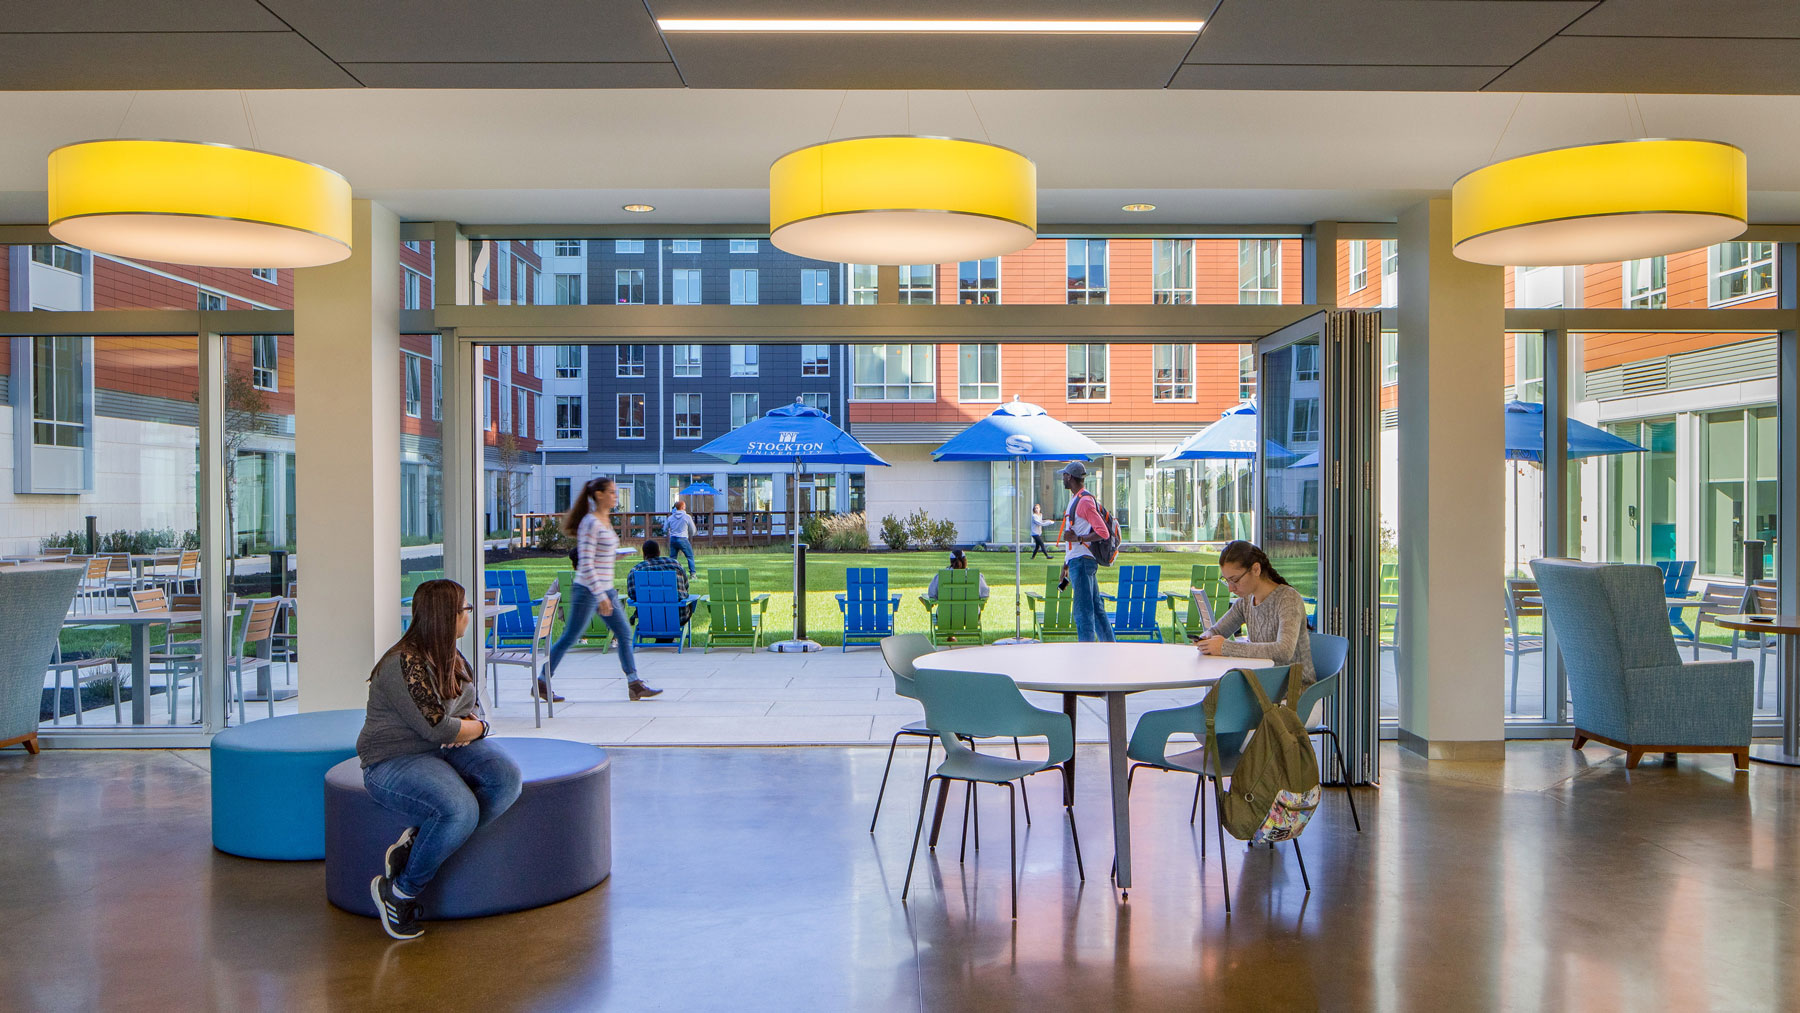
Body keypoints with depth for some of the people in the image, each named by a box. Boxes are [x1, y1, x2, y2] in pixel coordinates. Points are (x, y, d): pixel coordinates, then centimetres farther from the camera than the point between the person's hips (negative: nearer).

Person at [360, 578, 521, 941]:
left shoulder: (451, 658, 10)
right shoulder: (404, 665, -19)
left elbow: (475, 709, 19)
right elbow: (436, 727, -22)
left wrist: (470, 725, -6)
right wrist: (472, 728, -3)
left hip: (445, 749, 8)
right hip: (394, 761, -8)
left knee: (507, 778, -18)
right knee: (461, 810, -32)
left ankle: (417, 842, -12)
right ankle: (398, 891, -11)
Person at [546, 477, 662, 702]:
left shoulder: (606, 520, 11)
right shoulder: (590, 523, -16)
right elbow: (585, 564, -21)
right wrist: (600, 596, -23)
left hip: (606, 589, 9)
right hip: (587, 590, -9)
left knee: (624, 634, 5)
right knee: (569, 638, 0)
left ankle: (635, 684, 8)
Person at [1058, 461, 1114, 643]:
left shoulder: (1085, 501, -14)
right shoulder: (1075, 499, 18)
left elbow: (1103, 533, -21)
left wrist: (1078, 538, -24)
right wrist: (1065, 564, 27)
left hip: (1082, 561, -10)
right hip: (1076, 561, 10)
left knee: (1083, 610, -9)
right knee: (1096, 607, 13)